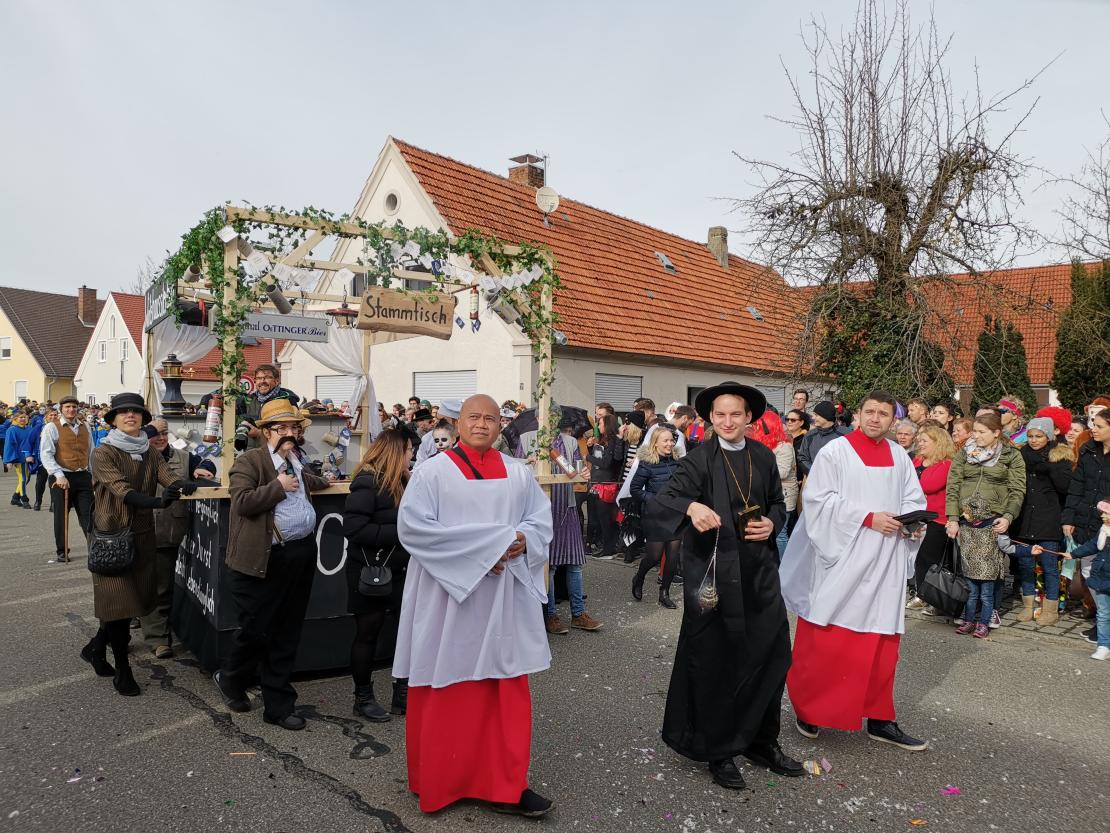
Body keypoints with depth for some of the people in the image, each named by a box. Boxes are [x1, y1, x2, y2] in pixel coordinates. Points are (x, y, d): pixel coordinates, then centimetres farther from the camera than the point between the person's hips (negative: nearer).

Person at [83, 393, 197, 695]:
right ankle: (122, 670, 13)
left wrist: (183, 484, -34)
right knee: (118, 601, -2)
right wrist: (156, 501, -39)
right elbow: (121, 489, -23)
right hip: (112, 534, -5)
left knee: (136, 598, 12)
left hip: (142, 535, 5)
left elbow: (167, 474, -10)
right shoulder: (104, 453, -8)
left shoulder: (150, 453, 8)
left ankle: (95, 648, 38)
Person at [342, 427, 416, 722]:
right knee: (368, 634, 8)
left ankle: (403, 694, 22)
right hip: (370, 572, -7)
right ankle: (363, 697, 25)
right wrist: (399, 533, -23)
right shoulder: (368, 482, -17)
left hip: (399, 569, 7)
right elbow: (353, 528, -24)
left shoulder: (402, 481, 8)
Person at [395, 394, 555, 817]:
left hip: (505, 597, 4)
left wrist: (522, 541, -15)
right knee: (448, 693, 8)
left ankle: (506, 786, 18)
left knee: (508, 690, 6)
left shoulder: (519, 473, 8)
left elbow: (541, 519, 9)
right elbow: (411, 527, -14)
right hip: (448, 596, -3)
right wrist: (481, 549, -18)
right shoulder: (433, 472, -5)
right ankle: (440, 780, 27)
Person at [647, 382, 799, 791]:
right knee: (714, 664, 6)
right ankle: (719, 752, 25)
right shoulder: (698, 458, -10)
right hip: (713, 574, -5)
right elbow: (660, 502, -21)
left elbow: (778, 502, 19)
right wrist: (691, 507, -42)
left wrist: (772, 523, -3)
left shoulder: (764, 456, 6)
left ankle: (761, 741, 33)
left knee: (773, 656, 12)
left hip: (759, 573, 5)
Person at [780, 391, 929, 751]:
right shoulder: (835, 451, -7)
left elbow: (914, 500, 14)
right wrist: (868, 518, -17)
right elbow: (819, 499, -13)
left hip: (885, 563, 5)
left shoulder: (900, 458, 10)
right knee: (826, 640, 1)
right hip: (841, 560, -5)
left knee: (880, 641, 10)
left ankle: (879, 719, 21)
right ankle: (808, 708, 19)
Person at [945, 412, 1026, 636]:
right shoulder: (964, 453, 9)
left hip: (993, 521, -2)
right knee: (968, 570, 4)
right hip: (966, 520, 2)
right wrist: (952, 518, -2)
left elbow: (1017, 490, 1)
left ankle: (984, 621, 9)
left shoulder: (1011, 455, 4)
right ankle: (968, 618, 14)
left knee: (987, 571, -1)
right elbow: (953, 486, 5)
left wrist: (1008, 517, -12)